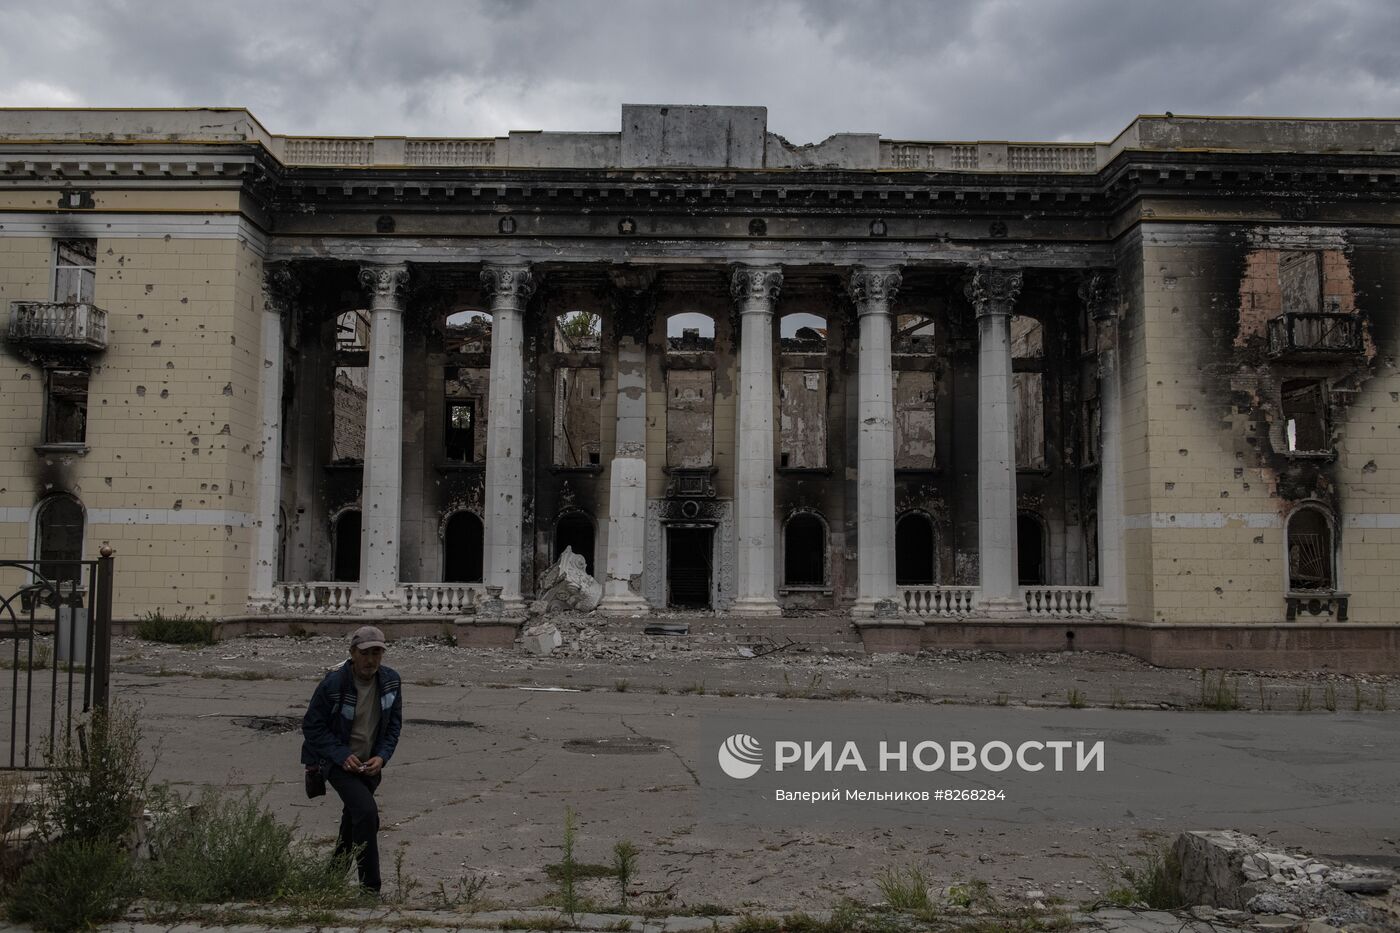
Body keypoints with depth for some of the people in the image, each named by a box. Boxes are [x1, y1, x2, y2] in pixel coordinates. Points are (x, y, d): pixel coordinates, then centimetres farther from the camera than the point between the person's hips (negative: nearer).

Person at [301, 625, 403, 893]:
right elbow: (311, 727, -15)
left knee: (354, 819, 21)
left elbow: (394, 724, 2)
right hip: (338, 761, -6)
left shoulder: (391, 681, -9)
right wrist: (343, 756, -23)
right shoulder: (333, 683, -23)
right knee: (367, 813, -23)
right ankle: (370, 888, -14)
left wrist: (381, 757, -13)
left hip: (370, 764, 6)